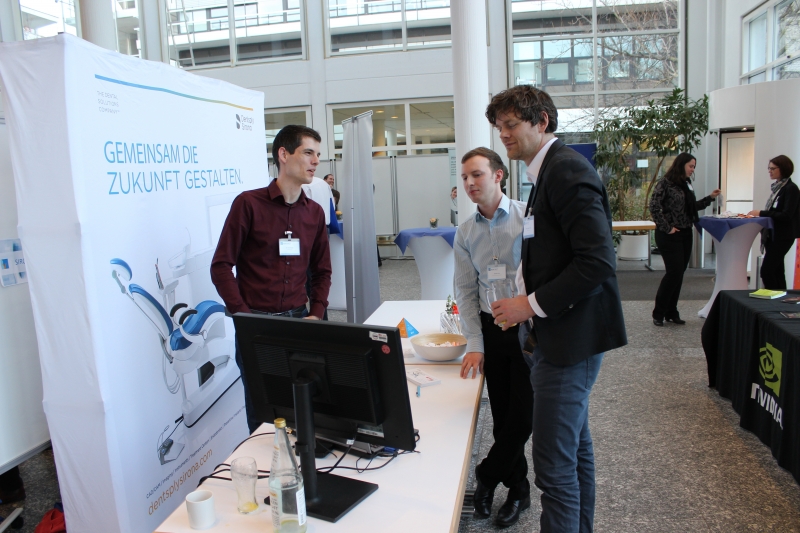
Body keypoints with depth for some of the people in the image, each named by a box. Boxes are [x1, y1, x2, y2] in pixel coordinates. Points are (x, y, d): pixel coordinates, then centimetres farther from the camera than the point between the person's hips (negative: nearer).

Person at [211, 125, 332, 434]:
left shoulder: (315, 212, 8)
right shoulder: (249, 203, -6)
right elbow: (221, 266, -7)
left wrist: (316, 315, 1)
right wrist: (244, 316, -14)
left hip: (298, 321, 4)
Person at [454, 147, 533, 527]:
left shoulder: (528, 217, -10)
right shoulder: (465, 233, 4)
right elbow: (466, 291, 5)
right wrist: (475, 345, -1)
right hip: (491, 327, 4)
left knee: (521, 414, 0)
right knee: (502, 414, 11)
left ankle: (488, 477, 23)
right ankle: (518, 490, 29)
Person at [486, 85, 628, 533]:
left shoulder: (567, 169, -16)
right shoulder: (553, 170, 14)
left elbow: (598, 261, -24)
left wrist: (532, 305, -19)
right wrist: (523, 304, 10)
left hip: (569, 339, -11)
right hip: (558, 336, 11)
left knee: (554, 467, -4)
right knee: (576, 446, 22)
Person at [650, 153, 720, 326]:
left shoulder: (687, 183, 13)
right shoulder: (665, 183, -10)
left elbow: (692, 206, 20)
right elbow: (654, 206, -17)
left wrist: (710, 198, 10)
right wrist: (666, 228, -16)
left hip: (685, 234, 8)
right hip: (670, 236, -7)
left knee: (679, 273, 9)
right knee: (674, 272, -9)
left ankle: (671, 312, 18)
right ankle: (658, 313, 3)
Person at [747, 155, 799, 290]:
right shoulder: (777, 187, 12)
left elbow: (786, 215, -19)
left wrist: (761, 213, -19)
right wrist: (759, 214, 2)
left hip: (783, 236, -9)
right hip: (773, 234, 9)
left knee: (766, 270, -13)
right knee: (776, 270, 11)